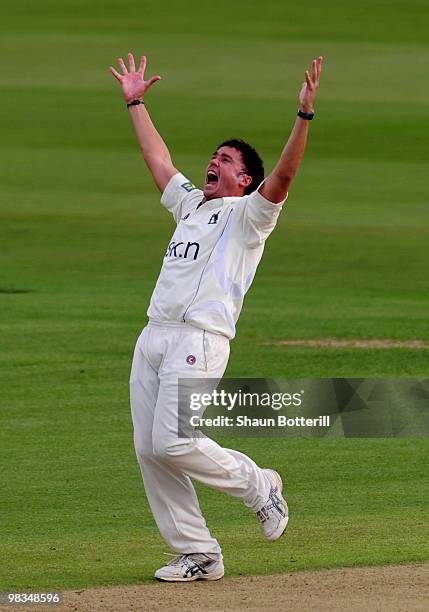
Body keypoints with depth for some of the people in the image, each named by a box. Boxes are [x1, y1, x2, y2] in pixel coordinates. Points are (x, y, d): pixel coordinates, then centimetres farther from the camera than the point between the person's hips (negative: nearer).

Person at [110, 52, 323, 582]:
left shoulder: (248, 214, 3)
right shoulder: (189, 203, 25)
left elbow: (283, 176, -13)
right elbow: (157, 158, 36)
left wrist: (304, 115, -23)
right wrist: (135, 102, 38)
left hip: (200, 338, -8)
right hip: (154, 335, 8)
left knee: (173, 443, -19)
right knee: (149, 450, 0)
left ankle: (258, 486, 3)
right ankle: (198, 554, 4)